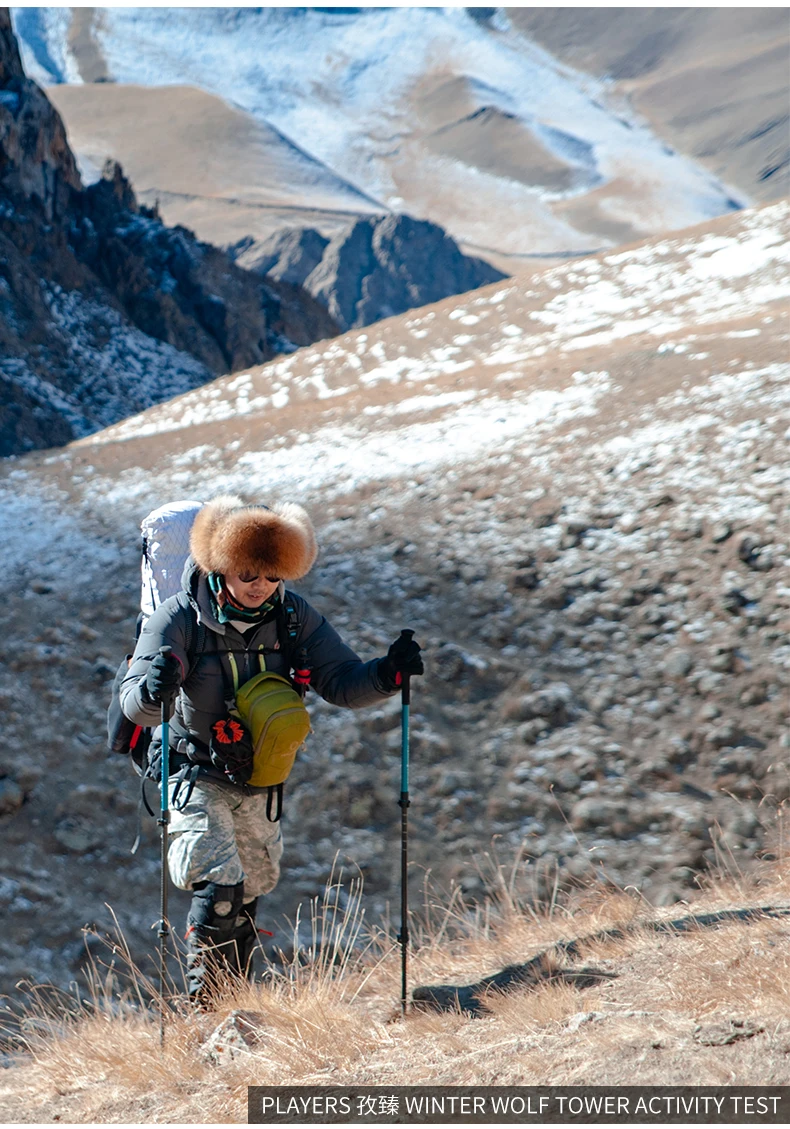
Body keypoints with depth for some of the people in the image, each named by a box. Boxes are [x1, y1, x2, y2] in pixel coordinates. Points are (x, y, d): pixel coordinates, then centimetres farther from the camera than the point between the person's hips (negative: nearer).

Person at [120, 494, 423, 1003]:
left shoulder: (294, 617, -10)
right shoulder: (179, 618, -21)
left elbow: (341, 683, -6)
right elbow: (135, 704, -28)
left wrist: (388, 673, -26)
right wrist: (154, 691, -52)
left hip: (259, 780, 5)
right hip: (196, 773, -5)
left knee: (250, 891, 19)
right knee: (219, 882, -21)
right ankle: (204, 1003, -6)